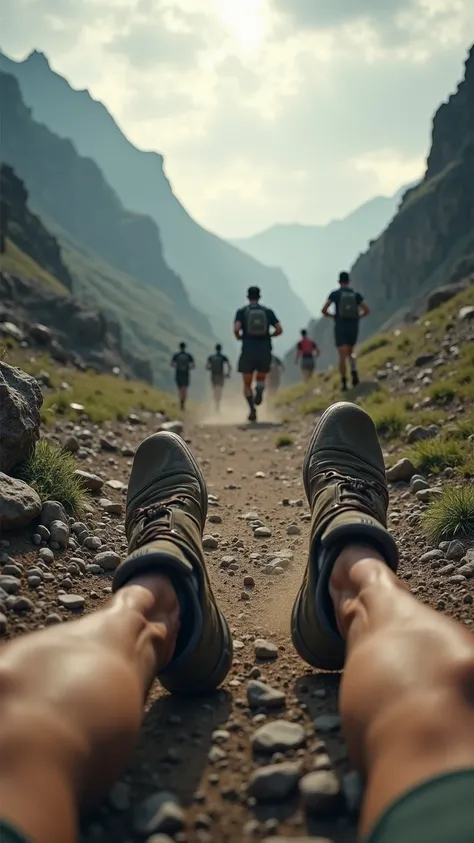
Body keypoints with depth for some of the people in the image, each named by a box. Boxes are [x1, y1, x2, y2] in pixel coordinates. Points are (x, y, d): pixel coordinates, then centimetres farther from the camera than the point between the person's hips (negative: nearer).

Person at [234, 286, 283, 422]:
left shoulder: (242, 311, 1)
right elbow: (279, 329, -1)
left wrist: (239, 337, 7)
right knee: (261, 379, 22)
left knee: (247, 384, 10)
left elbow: (236, 329, -14)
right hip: (265, 352, 2)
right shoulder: (268, 311, 7)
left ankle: (252, 409, -11)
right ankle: (260, 390, -14)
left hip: (248, 352, -1)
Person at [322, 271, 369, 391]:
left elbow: (324, 310, -4)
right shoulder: (356, 294, 6)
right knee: (350, 353, 20)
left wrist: (332, 316, 15)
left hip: (340, 327, -2)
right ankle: (354, 371, -7)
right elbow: (366, 311, 0)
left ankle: (344, 383, -6)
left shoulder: (335, 294, 0)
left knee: (343, 356, -2)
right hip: (353, 327, 2)